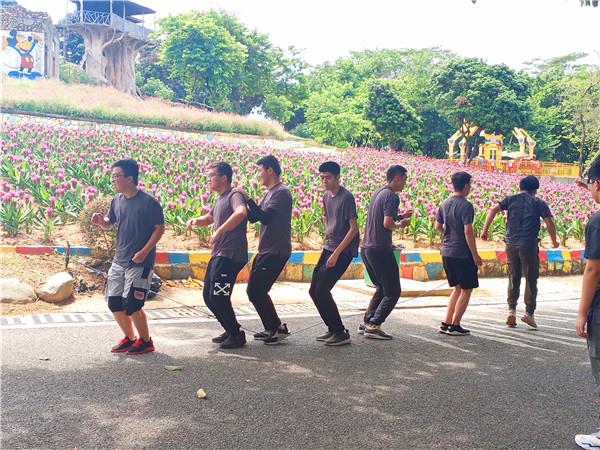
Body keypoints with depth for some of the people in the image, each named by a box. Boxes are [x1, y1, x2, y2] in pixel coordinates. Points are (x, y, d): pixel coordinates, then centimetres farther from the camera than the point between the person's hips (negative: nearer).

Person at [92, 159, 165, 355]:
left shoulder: (149, 202, -15)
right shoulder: (117, 200, 5)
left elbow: (160, 228, -12)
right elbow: (109, 223, 17)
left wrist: (144, 252, -17)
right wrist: (101, 221, -7)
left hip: (140, 263, -7)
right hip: (119, 261, 7)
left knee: (131, 305, -7)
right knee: (114, 303, 9)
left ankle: (145, 341, 14)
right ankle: (129, 338, 29)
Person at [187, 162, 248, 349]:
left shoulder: (234, 195, -12)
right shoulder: (219, 199, 18)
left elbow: (241, 212, -35)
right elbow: (209, 218, 34)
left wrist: (219, 231, -33)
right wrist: (196, 220, 11)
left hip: (230, 255, -10)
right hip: (218, 255, 10)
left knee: (218, 297, -10)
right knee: (208, 295, 13)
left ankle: (237, 335, 5)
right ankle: (231, 331, 25)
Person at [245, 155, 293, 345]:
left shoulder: (281, 192, -14)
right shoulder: (270, 193, 17)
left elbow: (265, 217, -25)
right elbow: (254, 217, 18)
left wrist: (248, 199, -22)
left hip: (275, 252, -10)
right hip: (265, 251, 10)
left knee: (256, 291, -10)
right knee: (254, 291, 13)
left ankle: (278, 328, 2)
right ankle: (271, 329, 22)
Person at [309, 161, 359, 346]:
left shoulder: (346, 198, -15)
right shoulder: (326, 197, 10)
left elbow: (354, 228, -18)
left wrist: (336, 253, -21)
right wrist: (328, 246, 17)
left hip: (343, 251, -9)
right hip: (328, 248, 9)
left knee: (322, 290, -13)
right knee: (314, 290, 7)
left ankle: (341, 333, -1)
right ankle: (333, 329, 19)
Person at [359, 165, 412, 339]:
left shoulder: (378, 193, 16)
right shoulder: (391, 196, -12)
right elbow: (387, 223, -22)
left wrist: (399, 217, 19)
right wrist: (400, 225, -4)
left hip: (366, 248, 9)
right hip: (380, 250, -9)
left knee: (381, 288, 21)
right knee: (393, 292, -1)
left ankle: (366, 322, 17)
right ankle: (373, 326, -8)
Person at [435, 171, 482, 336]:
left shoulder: (444, 204, 8)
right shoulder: (466, 206, -15)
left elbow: (438, 226, 15)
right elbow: (468, 231, -20)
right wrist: (475, 255, -15)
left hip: (446, 252, 8)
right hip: (462, 253, -8)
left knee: (457, 288, 19)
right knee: (466, 290, 6)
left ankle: (446, 323, 16)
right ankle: (455, 326, 7)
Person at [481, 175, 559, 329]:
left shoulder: (511, 199, 10)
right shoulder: (539, 203, 4)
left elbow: (493, 210, -2)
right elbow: (549, 223, -4)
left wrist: (485, 230, 1)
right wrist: (554, 241, 10)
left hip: (511, 244, 3)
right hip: (529, 245, -3)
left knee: (513, 278, 13)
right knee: (531, 279, 6)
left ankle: (512, 310, 5)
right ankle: (529, 313, 3)